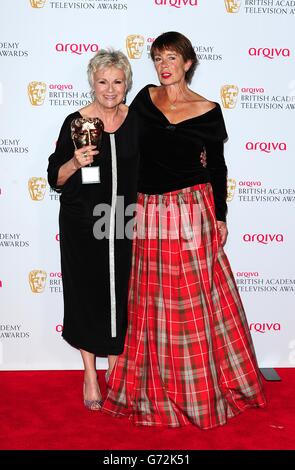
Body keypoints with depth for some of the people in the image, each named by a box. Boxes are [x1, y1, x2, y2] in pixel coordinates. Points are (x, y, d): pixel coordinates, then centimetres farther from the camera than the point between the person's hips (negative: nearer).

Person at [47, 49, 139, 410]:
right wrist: (75, 163, -23)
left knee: (120, 294, 9)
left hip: (123, 223, 2)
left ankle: (114, 370, 29)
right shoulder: (76, 123, -7)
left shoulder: (136, 120, 1)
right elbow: (55, 179, -4)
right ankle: (90, 374, 25)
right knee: (87, 294, 7)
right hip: (82, 224, -2)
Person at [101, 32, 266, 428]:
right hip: (149, 212, 2)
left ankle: (205, 387, 23)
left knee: (196, 300, 4)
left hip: (193, 210, -2)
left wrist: (220, 216, 1)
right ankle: (157, 389, 26)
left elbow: (218, 166, 4)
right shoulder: (144, 99, 6)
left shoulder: (207, 110, 0)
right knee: (153, 303, 9)